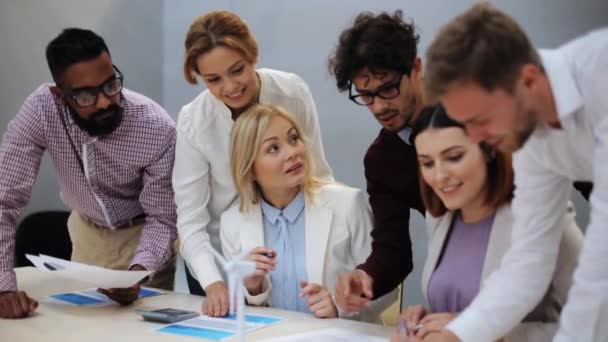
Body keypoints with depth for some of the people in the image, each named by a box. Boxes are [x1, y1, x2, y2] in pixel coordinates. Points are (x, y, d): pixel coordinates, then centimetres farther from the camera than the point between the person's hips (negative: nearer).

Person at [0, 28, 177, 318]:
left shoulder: (157, 129, -31)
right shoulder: (40, 109, -29)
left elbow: (162, 218, -22)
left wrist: (139, 270, -42)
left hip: (144, 233, -2)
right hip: (87, 231, 2)